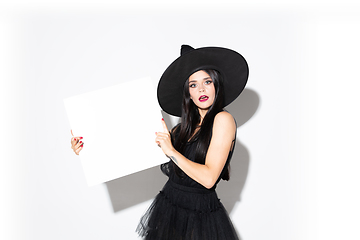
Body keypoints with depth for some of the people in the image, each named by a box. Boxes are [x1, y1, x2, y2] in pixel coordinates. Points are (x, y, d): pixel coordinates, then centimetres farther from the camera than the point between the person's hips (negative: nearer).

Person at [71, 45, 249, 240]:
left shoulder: (223, 119, -13)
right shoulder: (185, 127, 5)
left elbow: (208, 178, -19)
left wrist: (171, 151, -15)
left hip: (201, 217, -5)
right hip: (168, 208, 5)